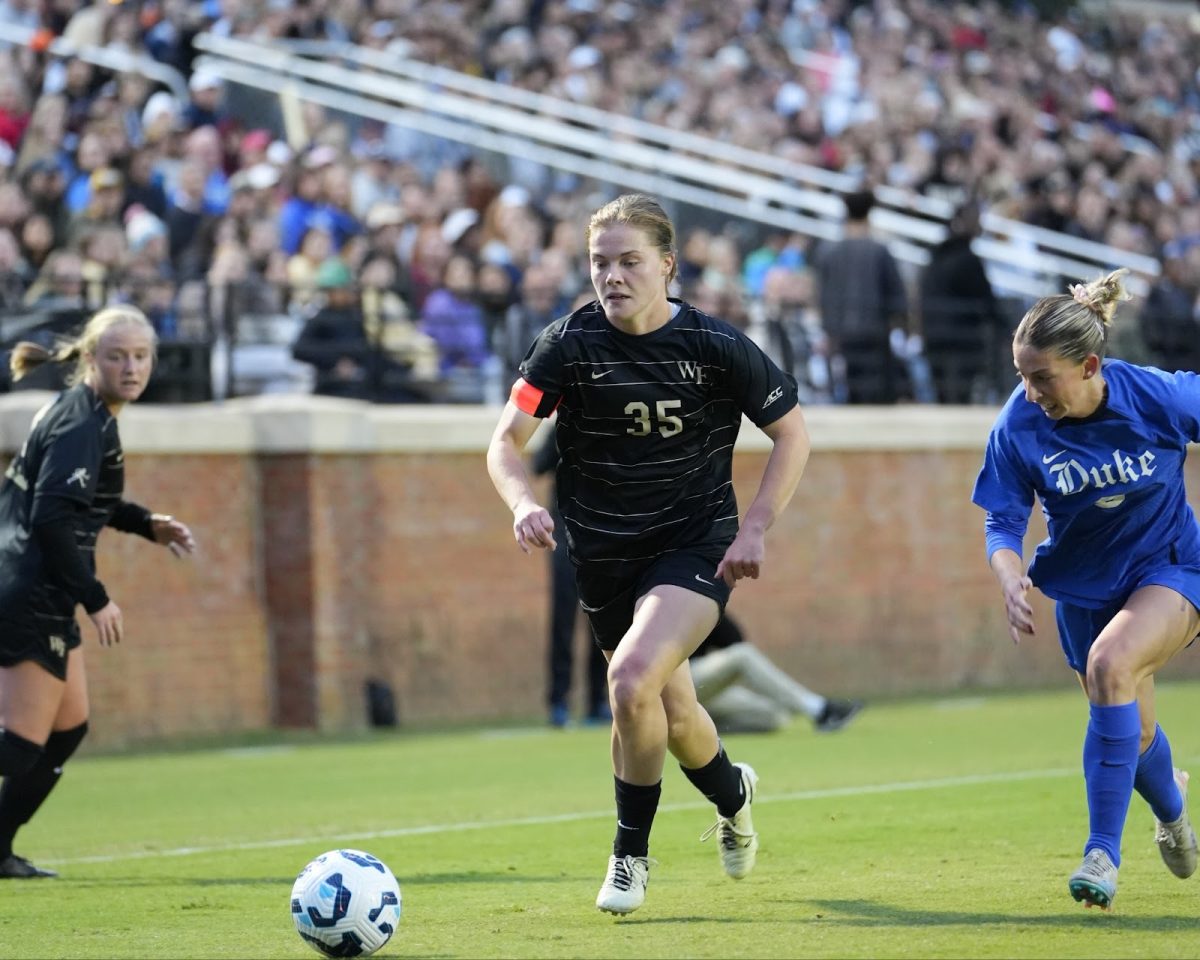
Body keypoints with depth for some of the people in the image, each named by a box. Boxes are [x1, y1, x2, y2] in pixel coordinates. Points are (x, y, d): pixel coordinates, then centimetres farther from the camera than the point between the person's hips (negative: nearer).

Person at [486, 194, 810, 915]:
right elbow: (508, 440, -8)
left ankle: (631, 853, -8)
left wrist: (756, 529, -9)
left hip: (695, 544, -3)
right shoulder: (570, 344, -9)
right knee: (671, 713, 16)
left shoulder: (718, 346, -12)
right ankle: (732, 792, 51)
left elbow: (792, 433, 0)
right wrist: (525, 503, -28)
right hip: (604, 553, 3)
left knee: (633, 678, -26)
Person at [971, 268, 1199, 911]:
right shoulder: (1019, 426, -20)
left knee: (1110, 663, -32)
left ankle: (1103, 851, -24)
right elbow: (1003, 523, -12)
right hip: (1085, 585, 3)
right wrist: (1011, 581, -33)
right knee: (1131, 735, 12)